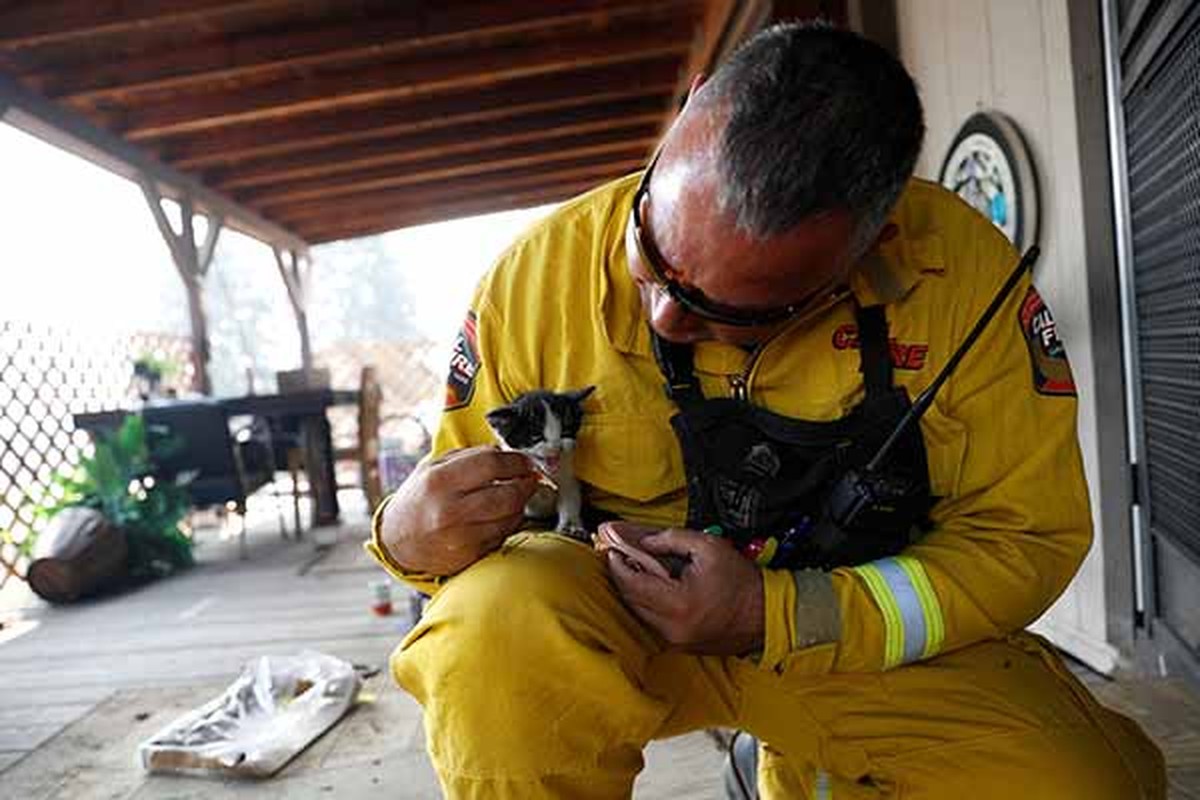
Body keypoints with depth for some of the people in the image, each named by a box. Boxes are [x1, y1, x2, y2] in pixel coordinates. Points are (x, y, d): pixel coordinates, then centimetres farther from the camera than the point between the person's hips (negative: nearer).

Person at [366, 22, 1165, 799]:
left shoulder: (961, 272, -17)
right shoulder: (543, 272, -17)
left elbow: (1030, 534, -10)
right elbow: (464, 517, -3)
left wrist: (778, 615, -24)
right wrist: (412, 537, -28)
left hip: (868, 626, 3)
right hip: (607, 619, -2)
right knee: (495, 618, -34)